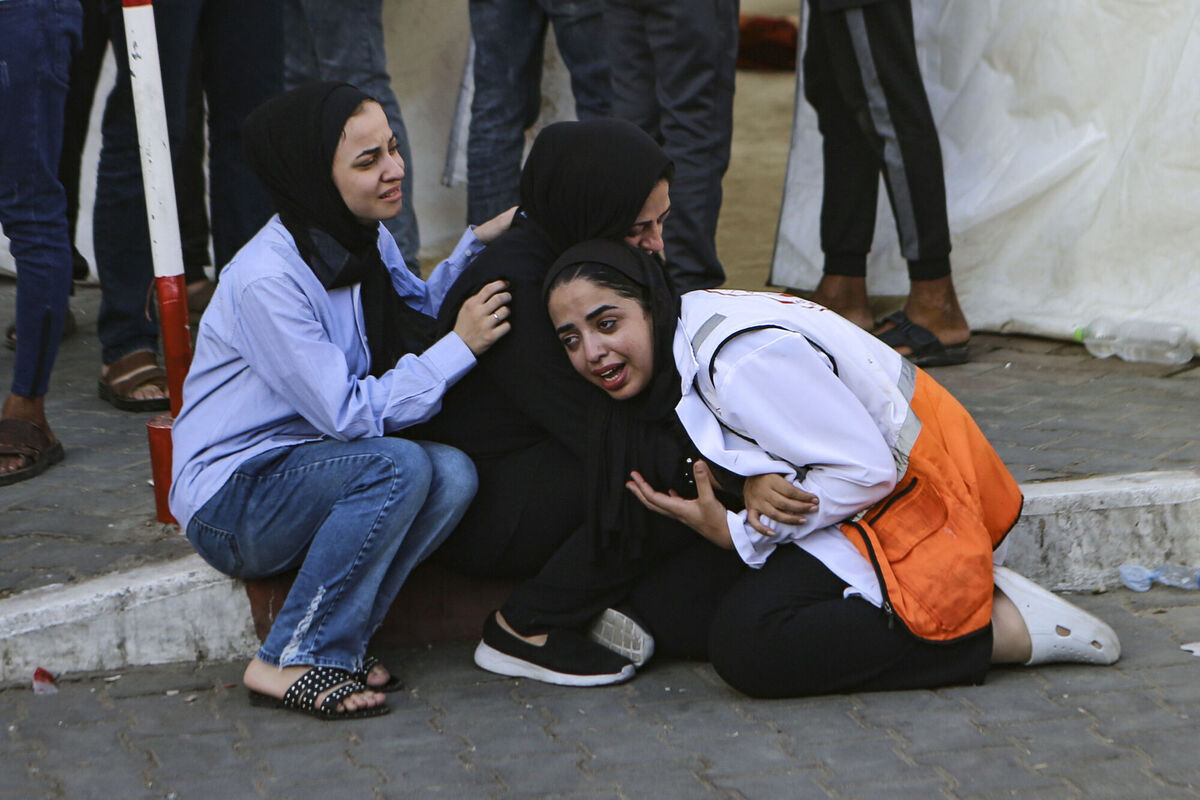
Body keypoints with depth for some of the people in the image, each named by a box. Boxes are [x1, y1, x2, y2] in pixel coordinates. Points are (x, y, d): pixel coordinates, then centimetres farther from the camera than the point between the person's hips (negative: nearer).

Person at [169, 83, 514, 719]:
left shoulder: (367, 241, 4)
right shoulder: (266, 280, -23)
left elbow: (420, 315, 24)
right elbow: (350, 414, -22)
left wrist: (476, 245, 9)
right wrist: (461, 346, -20)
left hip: (311, 472, 8)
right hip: (230, 504, -8)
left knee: (453, 473, -20)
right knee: (399, 466, -32)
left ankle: (334, 646, -13)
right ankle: (287, 661, -21)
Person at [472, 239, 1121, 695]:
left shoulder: (741, 358, -26)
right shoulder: (675, 340, 4)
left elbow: (867, 471, -24)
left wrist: (736, 532, -16)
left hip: (913, 497, -10)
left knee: (748, 645, -23)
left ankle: (1009, 629, -15)